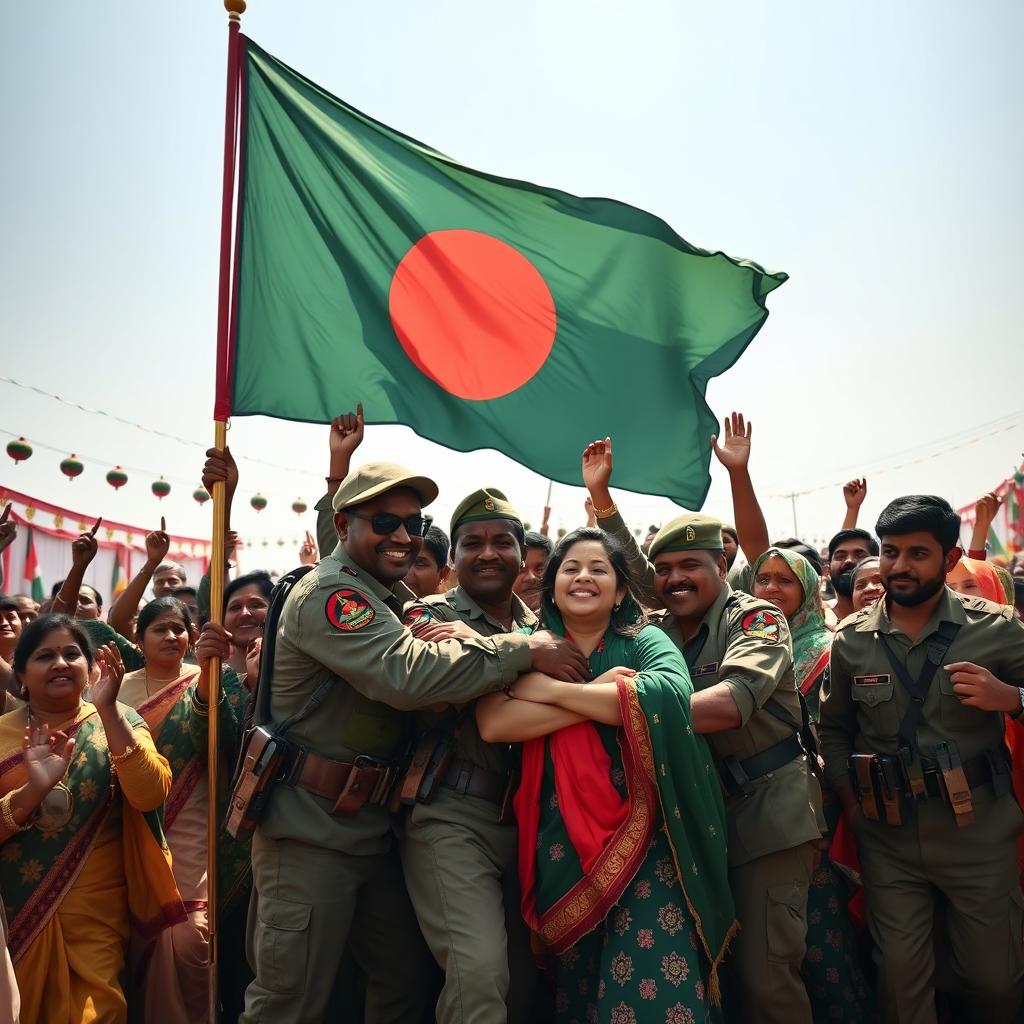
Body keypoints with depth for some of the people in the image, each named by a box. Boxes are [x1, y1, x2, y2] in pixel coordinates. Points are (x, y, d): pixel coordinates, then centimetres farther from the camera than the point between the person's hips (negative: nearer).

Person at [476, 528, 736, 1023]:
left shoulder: (646, 642, 2)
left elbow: (669, 695, -22)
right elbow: (493, 723, -13)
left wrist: (553, 690, -17)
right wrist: (602, 698, -16)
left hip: (643, 834, -2)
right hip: (562, 841, 2)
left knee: (655, 979, -9)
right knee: (574, 980, 12)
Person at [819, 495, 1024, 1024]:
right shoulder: (851, 639, -1)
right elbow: (833, 727, 10)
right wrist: (849, 795, 1)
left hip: (978, 831, -1)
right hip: (887, 837, 1)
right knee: (900, 976, 10)